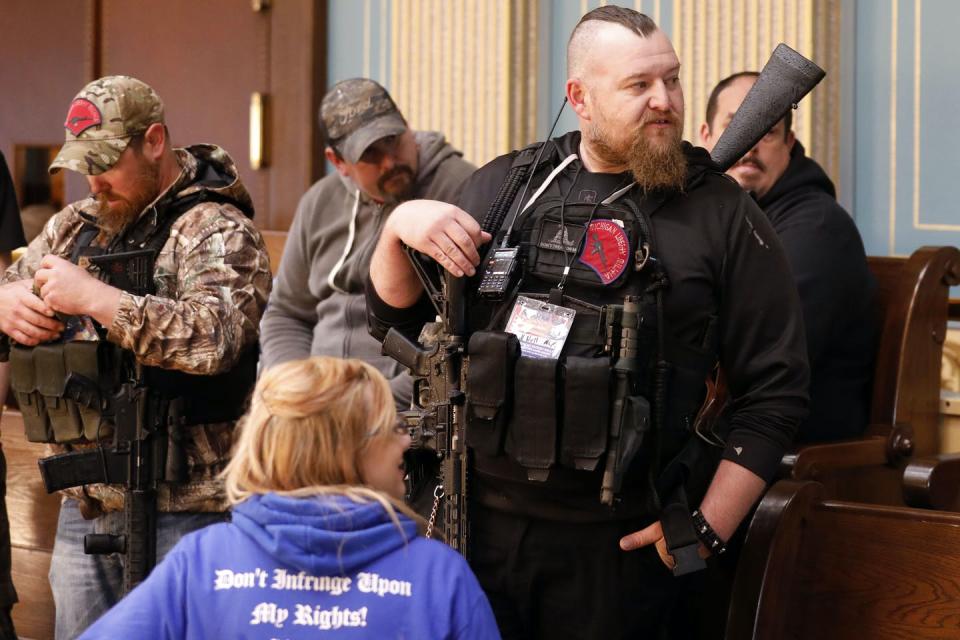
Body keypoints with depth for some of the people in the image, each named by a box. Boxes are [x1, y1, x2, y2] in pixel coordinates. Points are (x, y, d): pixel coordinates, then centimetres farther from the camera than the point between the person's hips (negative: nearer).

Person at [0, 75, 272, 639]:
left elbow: (216, 335, -26)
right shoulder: (76, 226, 14)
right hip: (83, 506, 7)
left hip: (180, 513, -7)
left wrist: (93, 297, -24)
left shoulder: (217, 232, -9)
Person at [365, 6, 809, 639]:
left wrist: (709, 528, -7)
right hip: (482, 517, 3)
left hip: (617, 542, -2)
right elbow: (397, 315, 12)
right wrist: (400, 227, -7)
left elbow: (775, 390, -2)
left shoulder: (723, 216, -1)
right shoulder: (504, 186, 7)